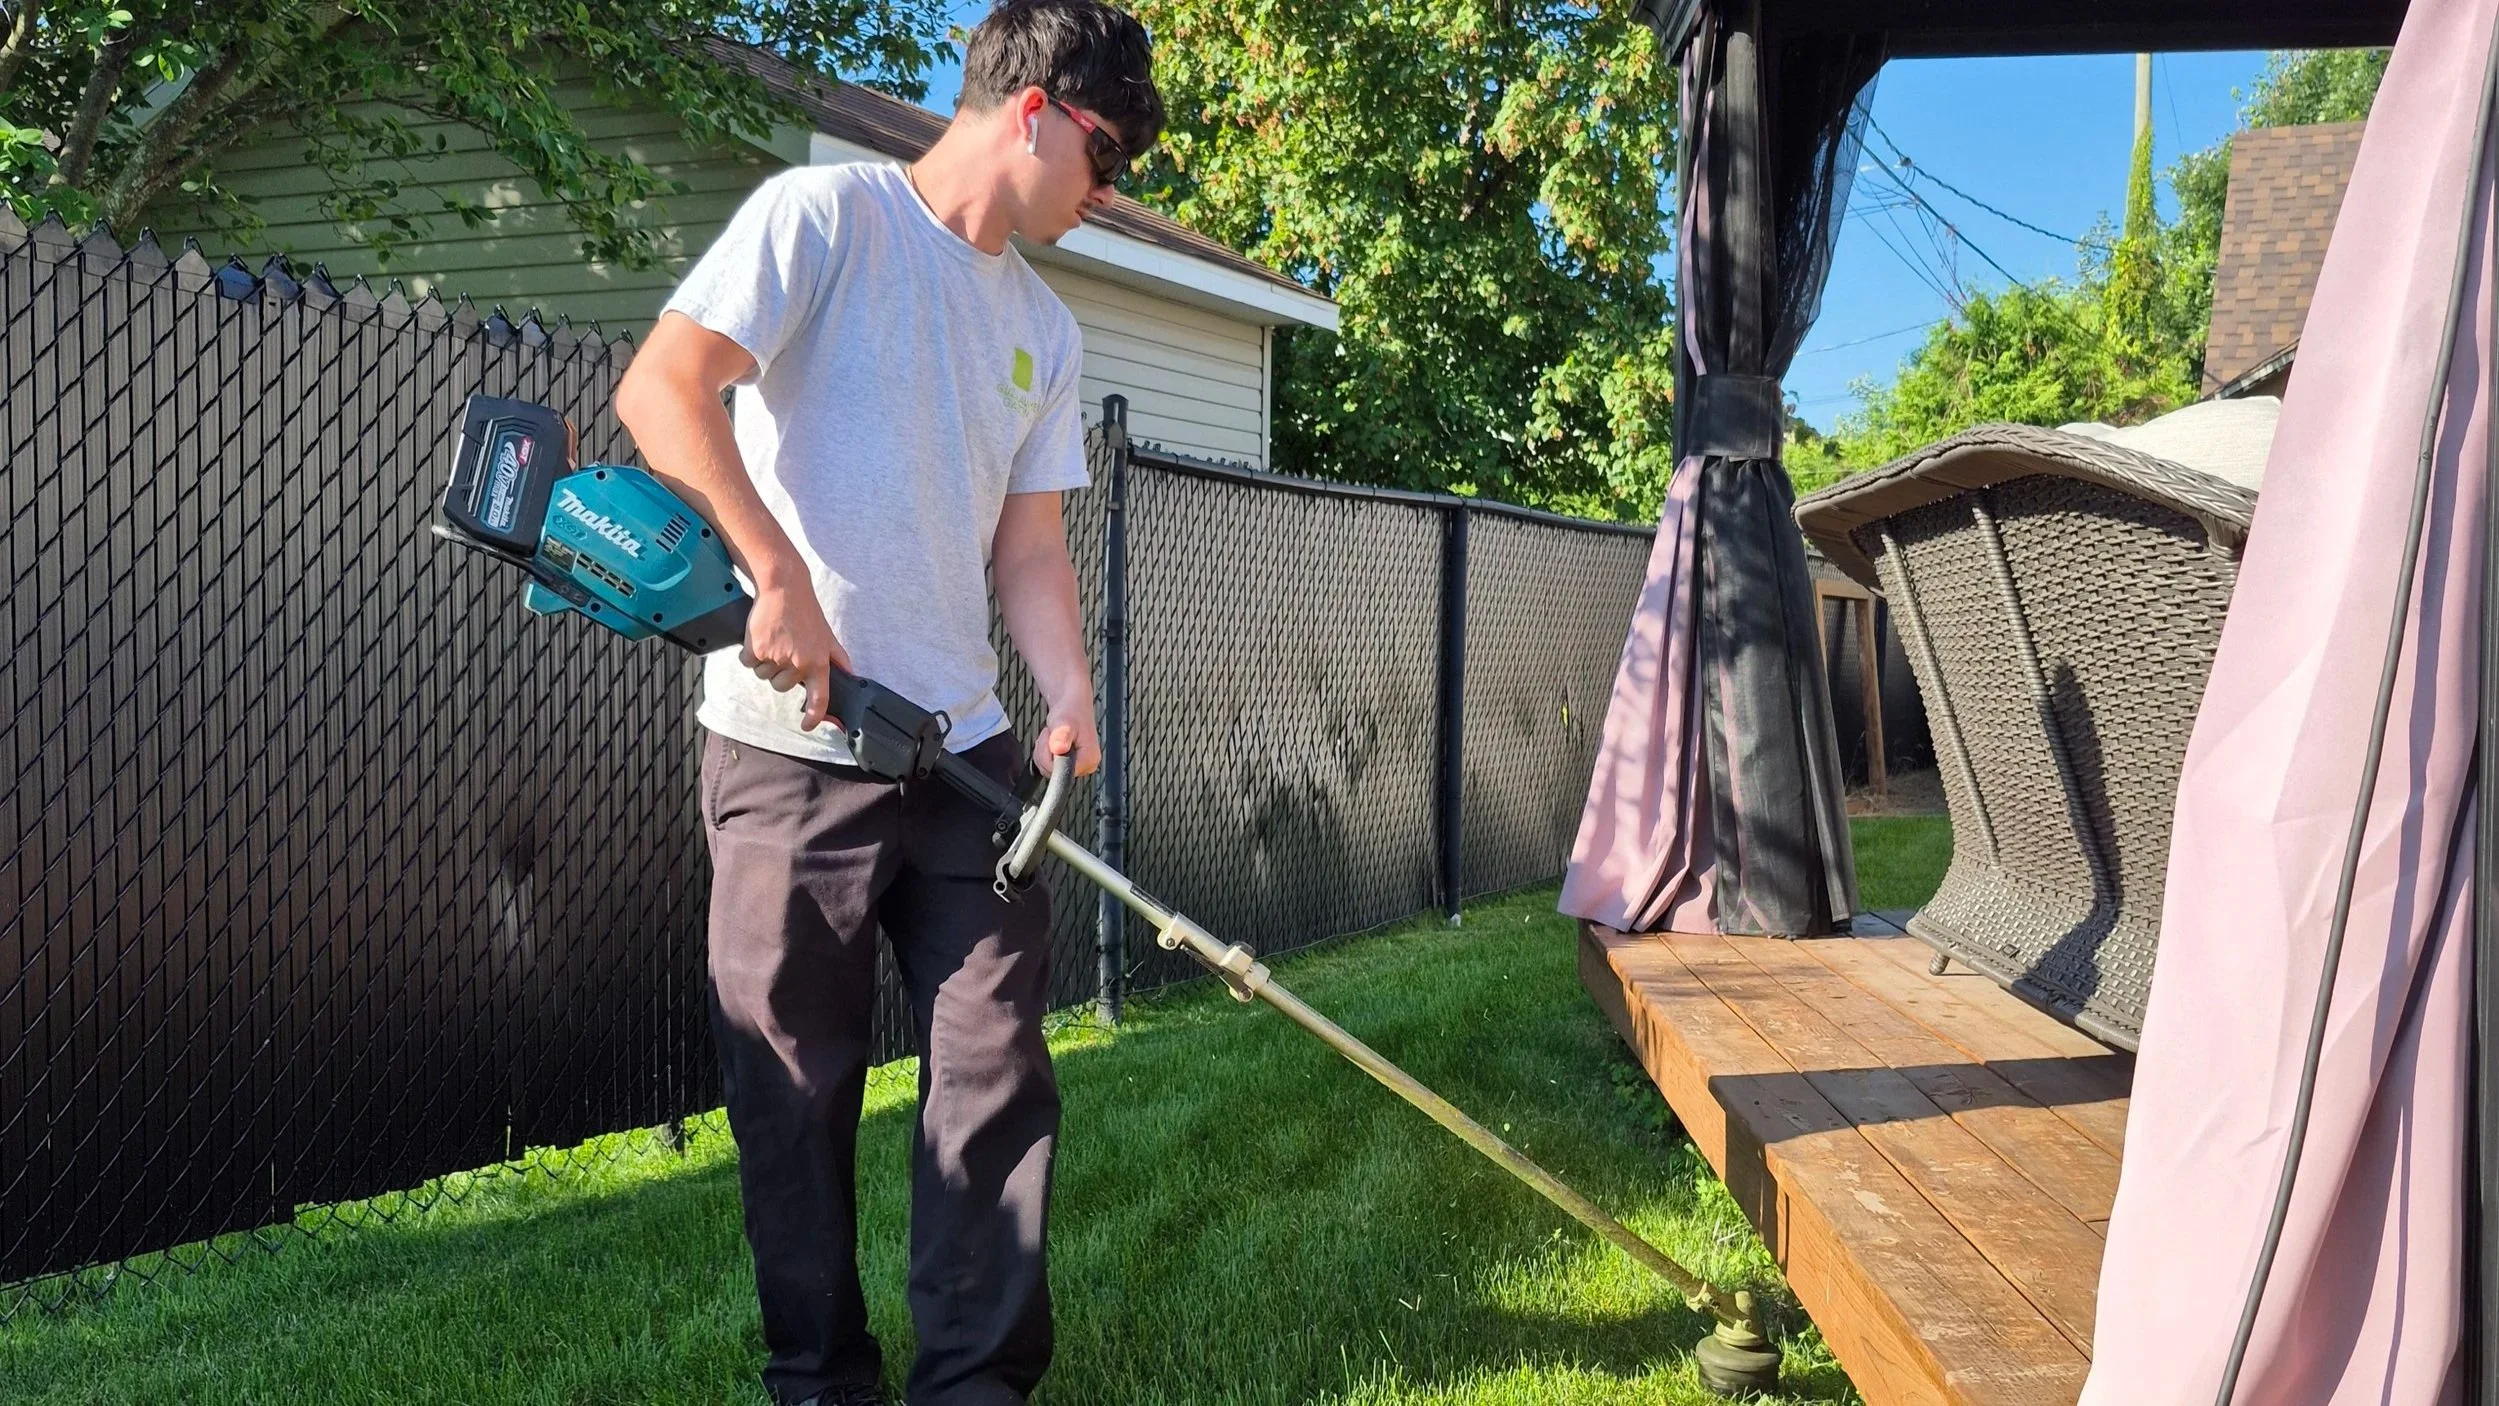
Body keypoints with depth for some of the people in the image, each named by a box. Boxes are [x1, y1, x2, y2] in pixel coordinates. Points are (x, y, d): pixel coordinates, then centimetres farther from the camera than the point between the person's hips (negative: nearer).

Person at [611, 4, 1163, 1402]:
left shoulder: (1046, 327, 17)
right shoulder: (824, 214, -4)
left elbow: (1030, 542, 14)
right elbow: (662, 389, -13)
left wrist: (1072, 696, -2)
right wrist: (782, 580, -19)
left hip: (967, 752, 6)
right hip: (791, 747, -6)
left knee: (997, 1075, 3)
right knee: (798, 1087, 5)